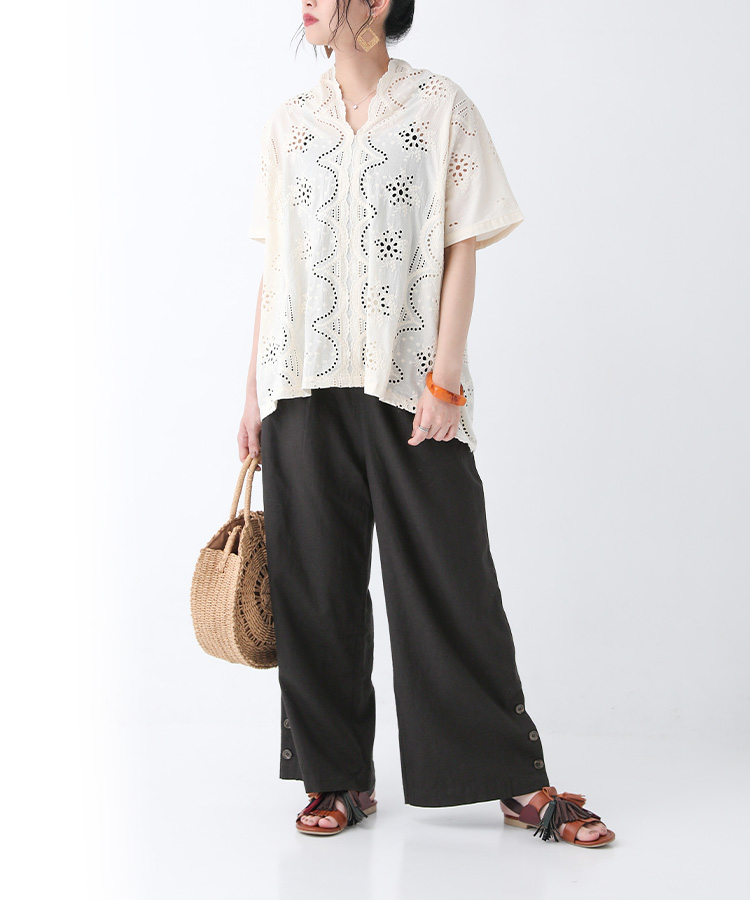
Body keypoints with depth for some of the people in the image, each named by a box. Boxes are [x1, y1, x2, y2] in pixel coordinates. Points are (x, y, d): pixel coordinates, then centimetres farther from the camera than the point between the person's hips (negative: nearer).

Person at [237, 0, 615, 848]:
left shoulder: (441, 107, 2)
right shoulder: (288, 123, 12)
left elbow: (461, 254, -1)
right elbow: (274, 268, 12)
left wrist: (445, 380, -9)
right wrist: (254, 393, 10)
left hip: (409, 387, -3)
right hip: (304, 389, 4)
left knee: (448, 582, -2)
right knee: (314, 585, 5)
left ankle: (516, 780, 9)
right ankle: (336, 776, 18)